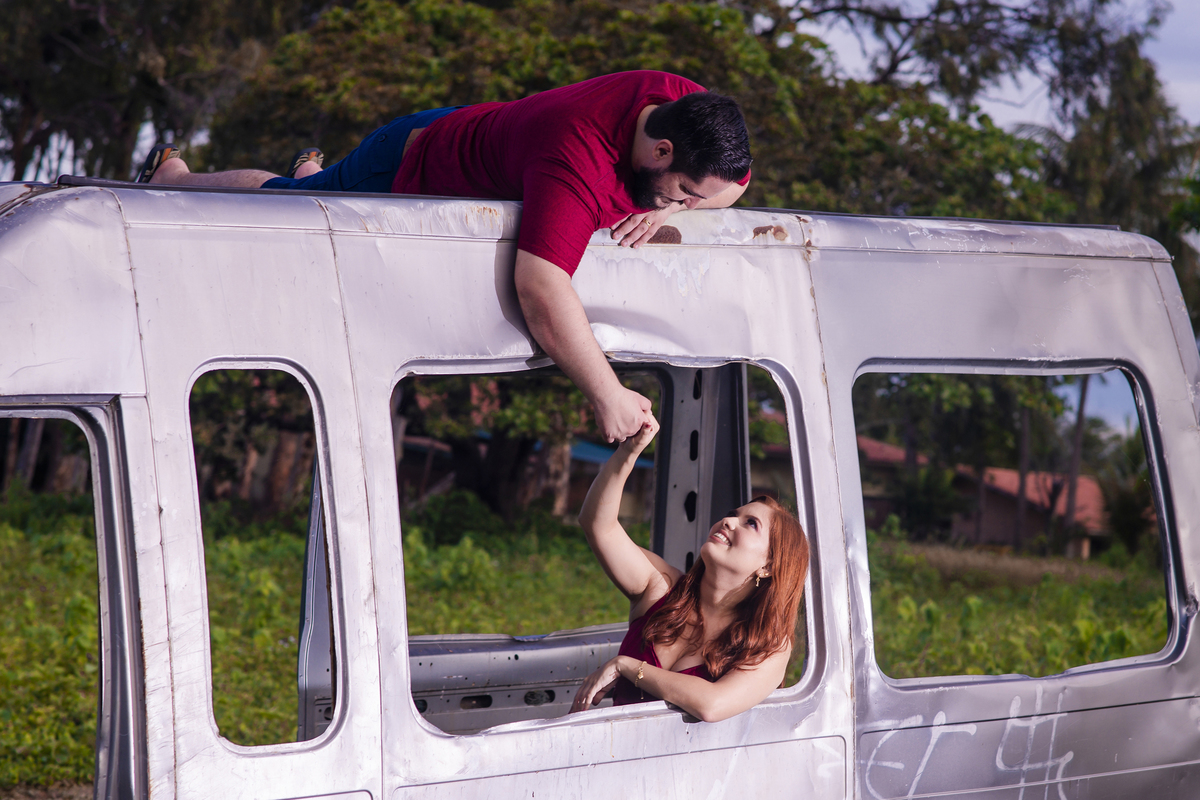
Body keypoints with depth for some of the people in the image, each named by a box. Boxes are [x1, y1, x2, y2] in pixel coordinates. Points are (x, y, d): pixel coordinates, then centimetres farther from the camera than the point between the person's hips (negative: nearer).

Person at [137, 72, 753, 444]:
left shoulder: (685, 102, -23)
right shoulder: (579, 162, -47)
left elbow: (734, 184, -3)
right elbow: (539, 289, -56)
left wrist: (666, 208, -24)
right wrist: (607, 395, -49)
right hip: (410, 176, -7)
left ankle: (313, 173, 62)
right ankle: (170, 175, 45)